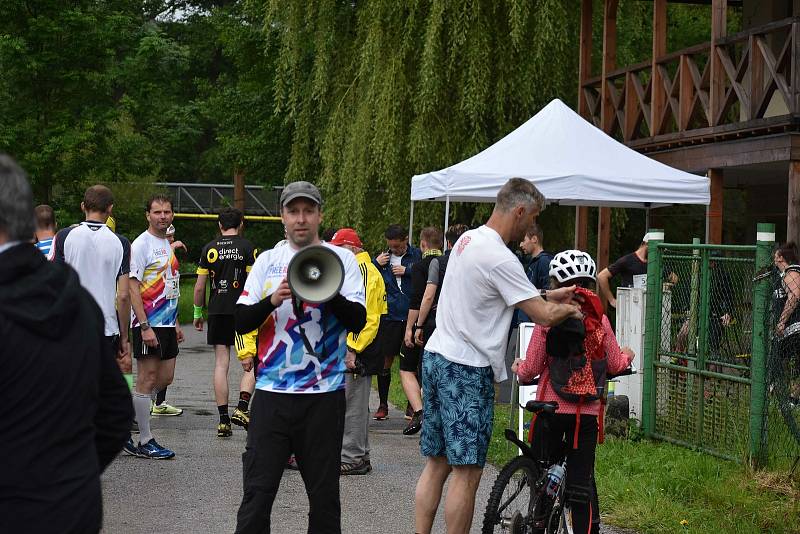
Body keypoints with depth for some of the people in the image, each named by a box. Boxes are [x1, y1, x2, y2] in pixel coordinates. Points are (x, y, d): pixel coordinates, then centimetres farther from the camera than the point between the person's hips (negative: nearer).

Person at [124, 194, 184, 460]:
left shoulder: (167, 244, 16)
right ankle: (145, 442, 4)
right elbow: (133, 288, -16)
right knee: (147, 380, -3)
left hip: (167, 324, 9)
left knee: (165, 378, 11)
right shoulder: (141, 244, -11)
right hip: (148, 324, -9)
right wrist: (145, 326, -21)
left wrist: (176, 323, 20)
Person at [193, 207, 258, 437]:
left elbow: (199, 287, 6)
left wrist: (198, 313, 17)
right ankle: (242, 408, -10)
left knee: (221, 364, 5)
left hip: (217, 312, 3)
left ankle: (223, 420, 3)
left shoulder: (209, 249, 6)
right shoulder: (247, 247, -2)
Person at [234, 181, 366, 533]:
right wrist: (272, 300, -14)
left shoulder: (342, 259, 4)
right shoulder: (267, 261, 9)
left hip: (324, 394, -1)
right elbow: (241, 322, 4)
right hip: (272, 392, 1)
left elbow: (358, 320, -5)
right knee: (257, 492, 0)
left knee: (324, 495, 6)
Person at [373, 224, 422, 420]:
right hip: (389, 317, 2)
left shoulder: (417, 255, 2)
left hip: (412, 316, -2)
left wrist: (407, 270, -12)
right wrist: (376, 264, -2)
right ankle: (383, 405, 15)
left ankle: (412, 405, 16)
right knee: (385, 362, 4)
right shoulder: (383, 257, 10)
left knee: (412, 364, 4)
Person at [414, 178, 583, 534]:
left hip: (436, 357, 10)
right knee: (468, 471, -3)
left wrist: (548, 297, 19)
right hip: (467, 370, -10)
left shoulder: (468, 238, 11)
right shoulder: (500, 258, -19)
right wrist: (571, 309, 4)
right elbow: (544, 316, -17)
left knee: (437, 462, 14)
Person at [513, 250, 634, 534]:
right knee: (582, 480, 6)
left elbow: (531, 369, -6)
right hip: (587, 412, 2)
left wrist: (517, 368, 17)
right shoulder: (599, 320, -2)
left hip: (551, 407, -2)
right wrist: (627, 355, 29)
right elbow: (614, 365, 6)